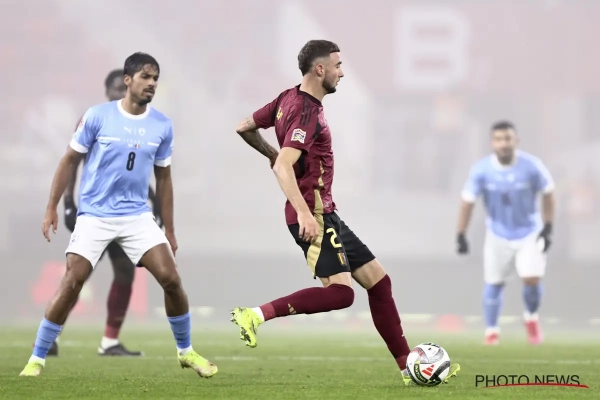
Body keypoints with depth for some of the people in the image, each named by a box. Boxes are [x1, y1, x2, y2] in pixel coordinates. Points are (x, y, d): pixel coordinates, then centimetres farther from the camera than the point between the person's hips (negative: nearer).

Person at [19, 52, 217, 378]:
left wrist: (169, 230, 12)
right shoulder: (96, 117, -8)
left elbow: (163, 178, 12)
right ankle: (37, 359, -1)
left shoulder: (162, 126, 2)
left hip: (138, 216, 3)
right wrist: (52, 208, -3)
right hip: (94, 216, -3)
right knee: (71, 284, -12)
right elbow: (69, 161, 1)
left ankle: (185, 351, 13)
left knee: (171, 279, -8)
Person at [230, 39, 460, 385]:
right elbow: (283, 167, -28)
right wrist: (304, 212, -36)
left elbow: (244, 128, 22)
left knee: (378, 280, 10)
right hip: (315, 216, -10)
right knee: (340, 292, -24)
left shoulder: (288, 99, 12)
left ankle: (408, 365, 13)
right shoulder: (307, 112, -16)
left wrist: (273, 154, 30)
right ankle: (258, 315, -21)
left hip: (324, 214, 10)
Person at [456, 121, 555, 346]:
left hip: (529, 233, -1)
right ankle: (491, 331, 21)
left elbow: (547, 194, -4)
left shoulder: (532, 166, -18)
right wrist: (460, 235, -14)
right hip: (498, 236, 1)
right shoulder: (481, 170, -18)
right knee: (493, 283, 3)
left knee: (532, 279, -13)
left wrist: (547, 228, -6)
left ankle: (531, 318, 16)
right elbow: (468, 202, -10)